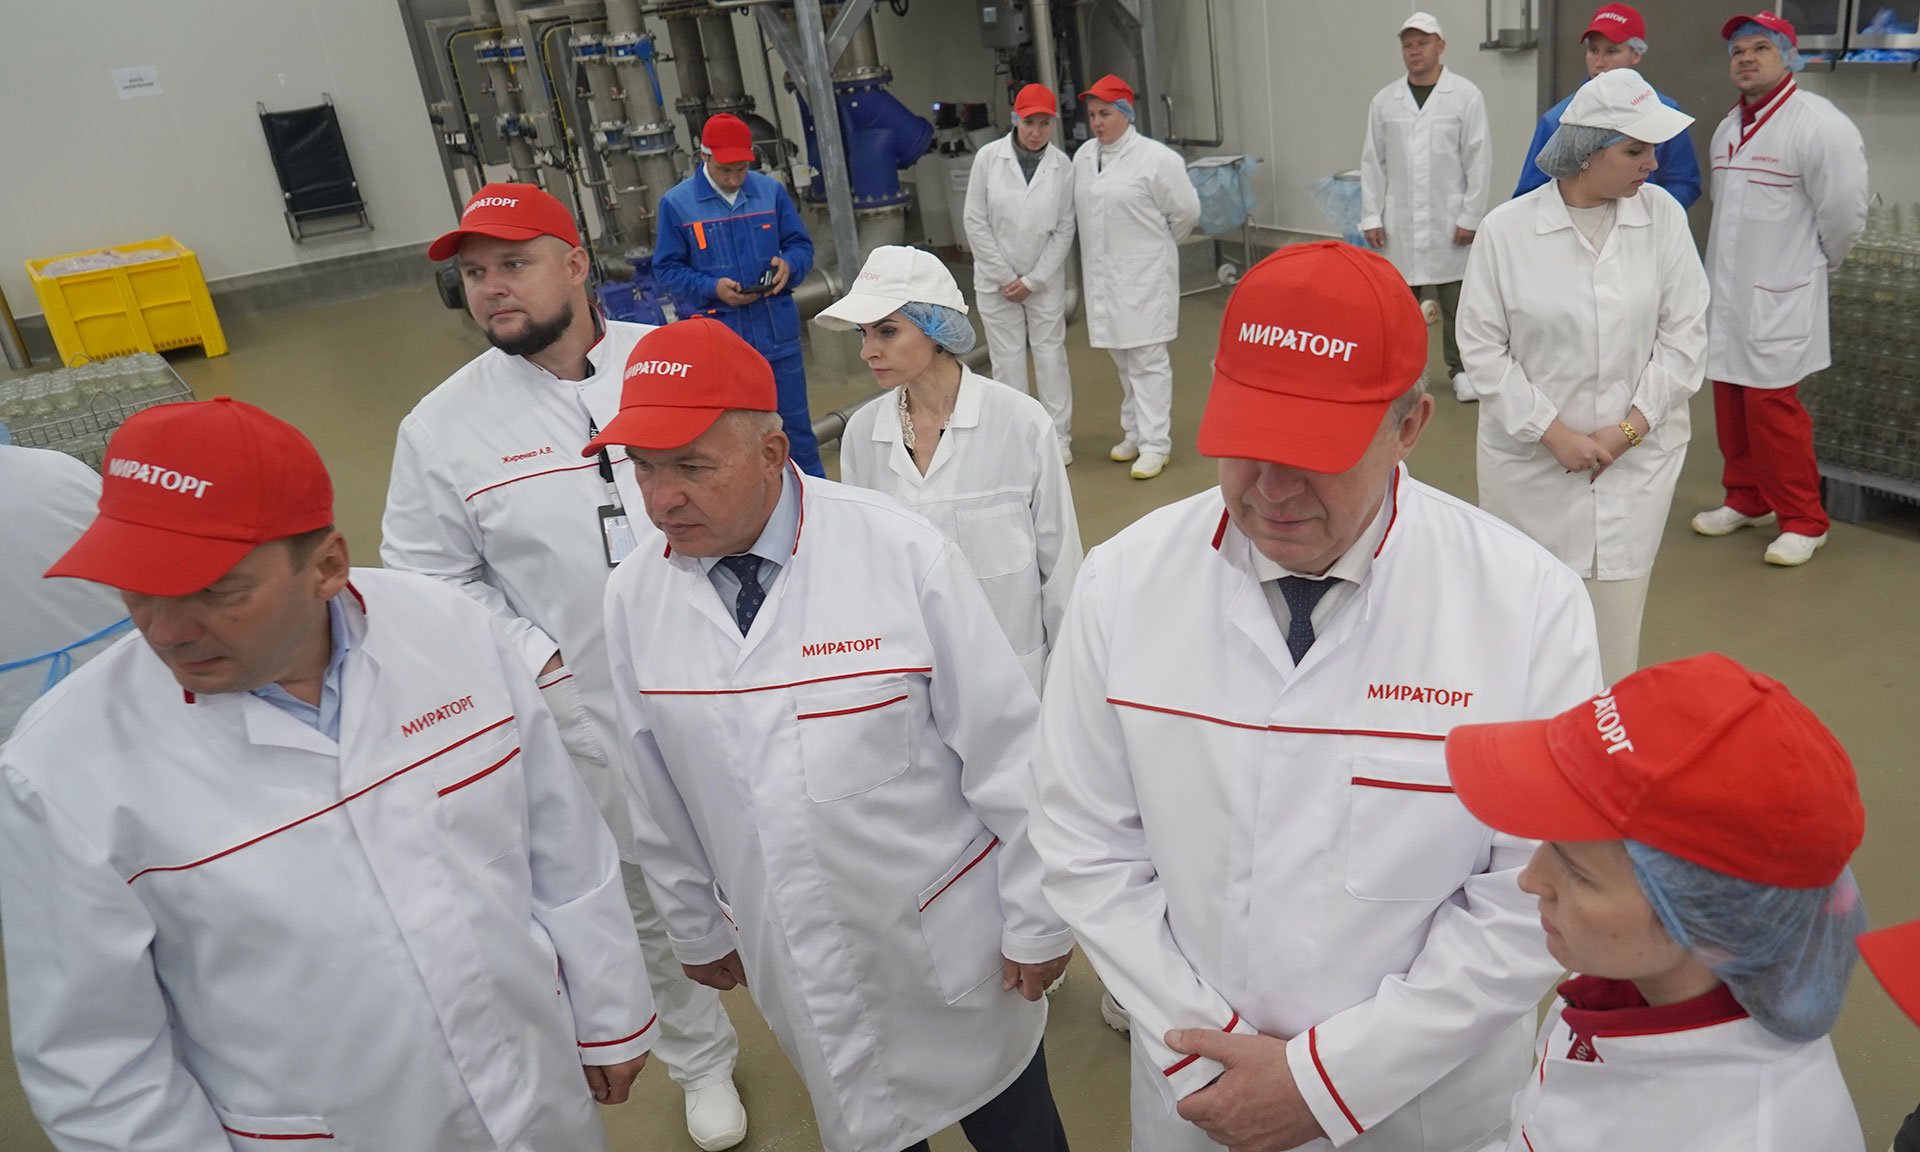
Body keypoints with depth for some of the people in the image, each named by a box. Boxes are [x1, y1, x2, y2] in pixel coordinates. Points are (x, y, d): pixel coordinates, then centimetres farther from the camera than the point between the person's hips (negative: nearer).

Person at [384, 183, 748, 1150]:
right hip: (590, 712, 0)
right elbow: (430, 580, 1)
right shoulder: (442, 427, -6)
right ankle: (701, 1061, 43)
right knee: (650, 900, 16)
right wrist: (534, 659, -10)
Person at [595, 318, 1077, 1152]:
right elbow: (660, 795, 4)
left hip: (949, 942, -2)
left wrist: (1037, 922, -7)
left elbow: (1008, 754, -14)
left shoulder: (904, 556, -21)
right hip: (794, 964, 3)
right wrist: (695, 927, 14)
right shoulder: (633, 596, -9)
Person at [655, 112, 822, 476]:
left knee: (796, 428, 11)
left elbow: (801, 246, 10)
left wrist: (788, 265, -14)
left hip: (778, 334, 2)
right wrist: (713, 288, -19)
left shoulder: (772, 191, 3)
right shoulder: (676, 203, -3)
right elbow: (668, 269, -2)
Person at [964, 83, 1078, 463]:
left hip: (1045, 280, 0)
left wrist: (1032, 280, -7)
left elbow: (1064, 230, -3)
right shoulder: (988, 157, -8)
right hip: (996, 279, 0)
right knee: (1007, 358, 4)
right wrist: (1005, 276, -6)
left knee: (1051, 354, 3)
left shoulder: (1062, 165, -6)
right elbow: (976, 222, -5)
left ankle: (1058, 438, 13)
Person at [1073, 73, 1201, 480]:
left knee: (1148, 359, -5)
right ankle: (1135, 432, 26)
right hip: (1103, 274, 6)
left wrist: (1157, 244, 9)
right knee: (1123, 359, 15)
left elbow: (1186, 210, -3)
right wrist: (1106, 247, 14)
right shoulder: (1084, 156, 6)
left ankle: (1155, 445, -1)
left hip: (1145, 272, -6)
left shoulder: (1155, 157, -11)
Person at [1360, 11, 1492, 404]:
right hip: (1399, 221, 2)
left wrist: (1471, 217, -7)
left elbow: (1478, 160, -3)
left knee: (1455, 301, 3)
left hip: (1449, 220, -2)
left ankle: (1460, 369, 15)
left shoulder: (1465, 95, -2)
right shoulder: (1384, 101, 5)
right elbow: (1373, 163, 7)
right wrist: (1371, 217, 2)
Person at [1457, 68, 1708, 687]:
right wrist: (1554, 433, -10)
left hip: (1637, 455, 2)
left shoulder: (1661, 214, -1)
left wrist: (1630, 428, -7)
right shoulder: (1507, 229, -7)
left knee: (1616, 616, 5)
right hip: (1531, 456, -1)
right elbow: (1482, 346, -5)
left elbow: (1684, 332, 1)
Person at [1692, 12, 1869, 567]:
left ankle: (1802, 521, 7)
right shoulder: (1728, 127, 12)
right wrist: (1729, 262, 17)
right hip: (1726, 292, 8)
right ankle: (1747, 500, 31)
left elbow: (1844, 210, -12)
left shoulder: (1819, 125, -15)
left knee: (1772, 406, -7)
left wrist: (1814, 261, 1)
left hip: (1779, 297, -8)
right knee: (1730, 403, 14)